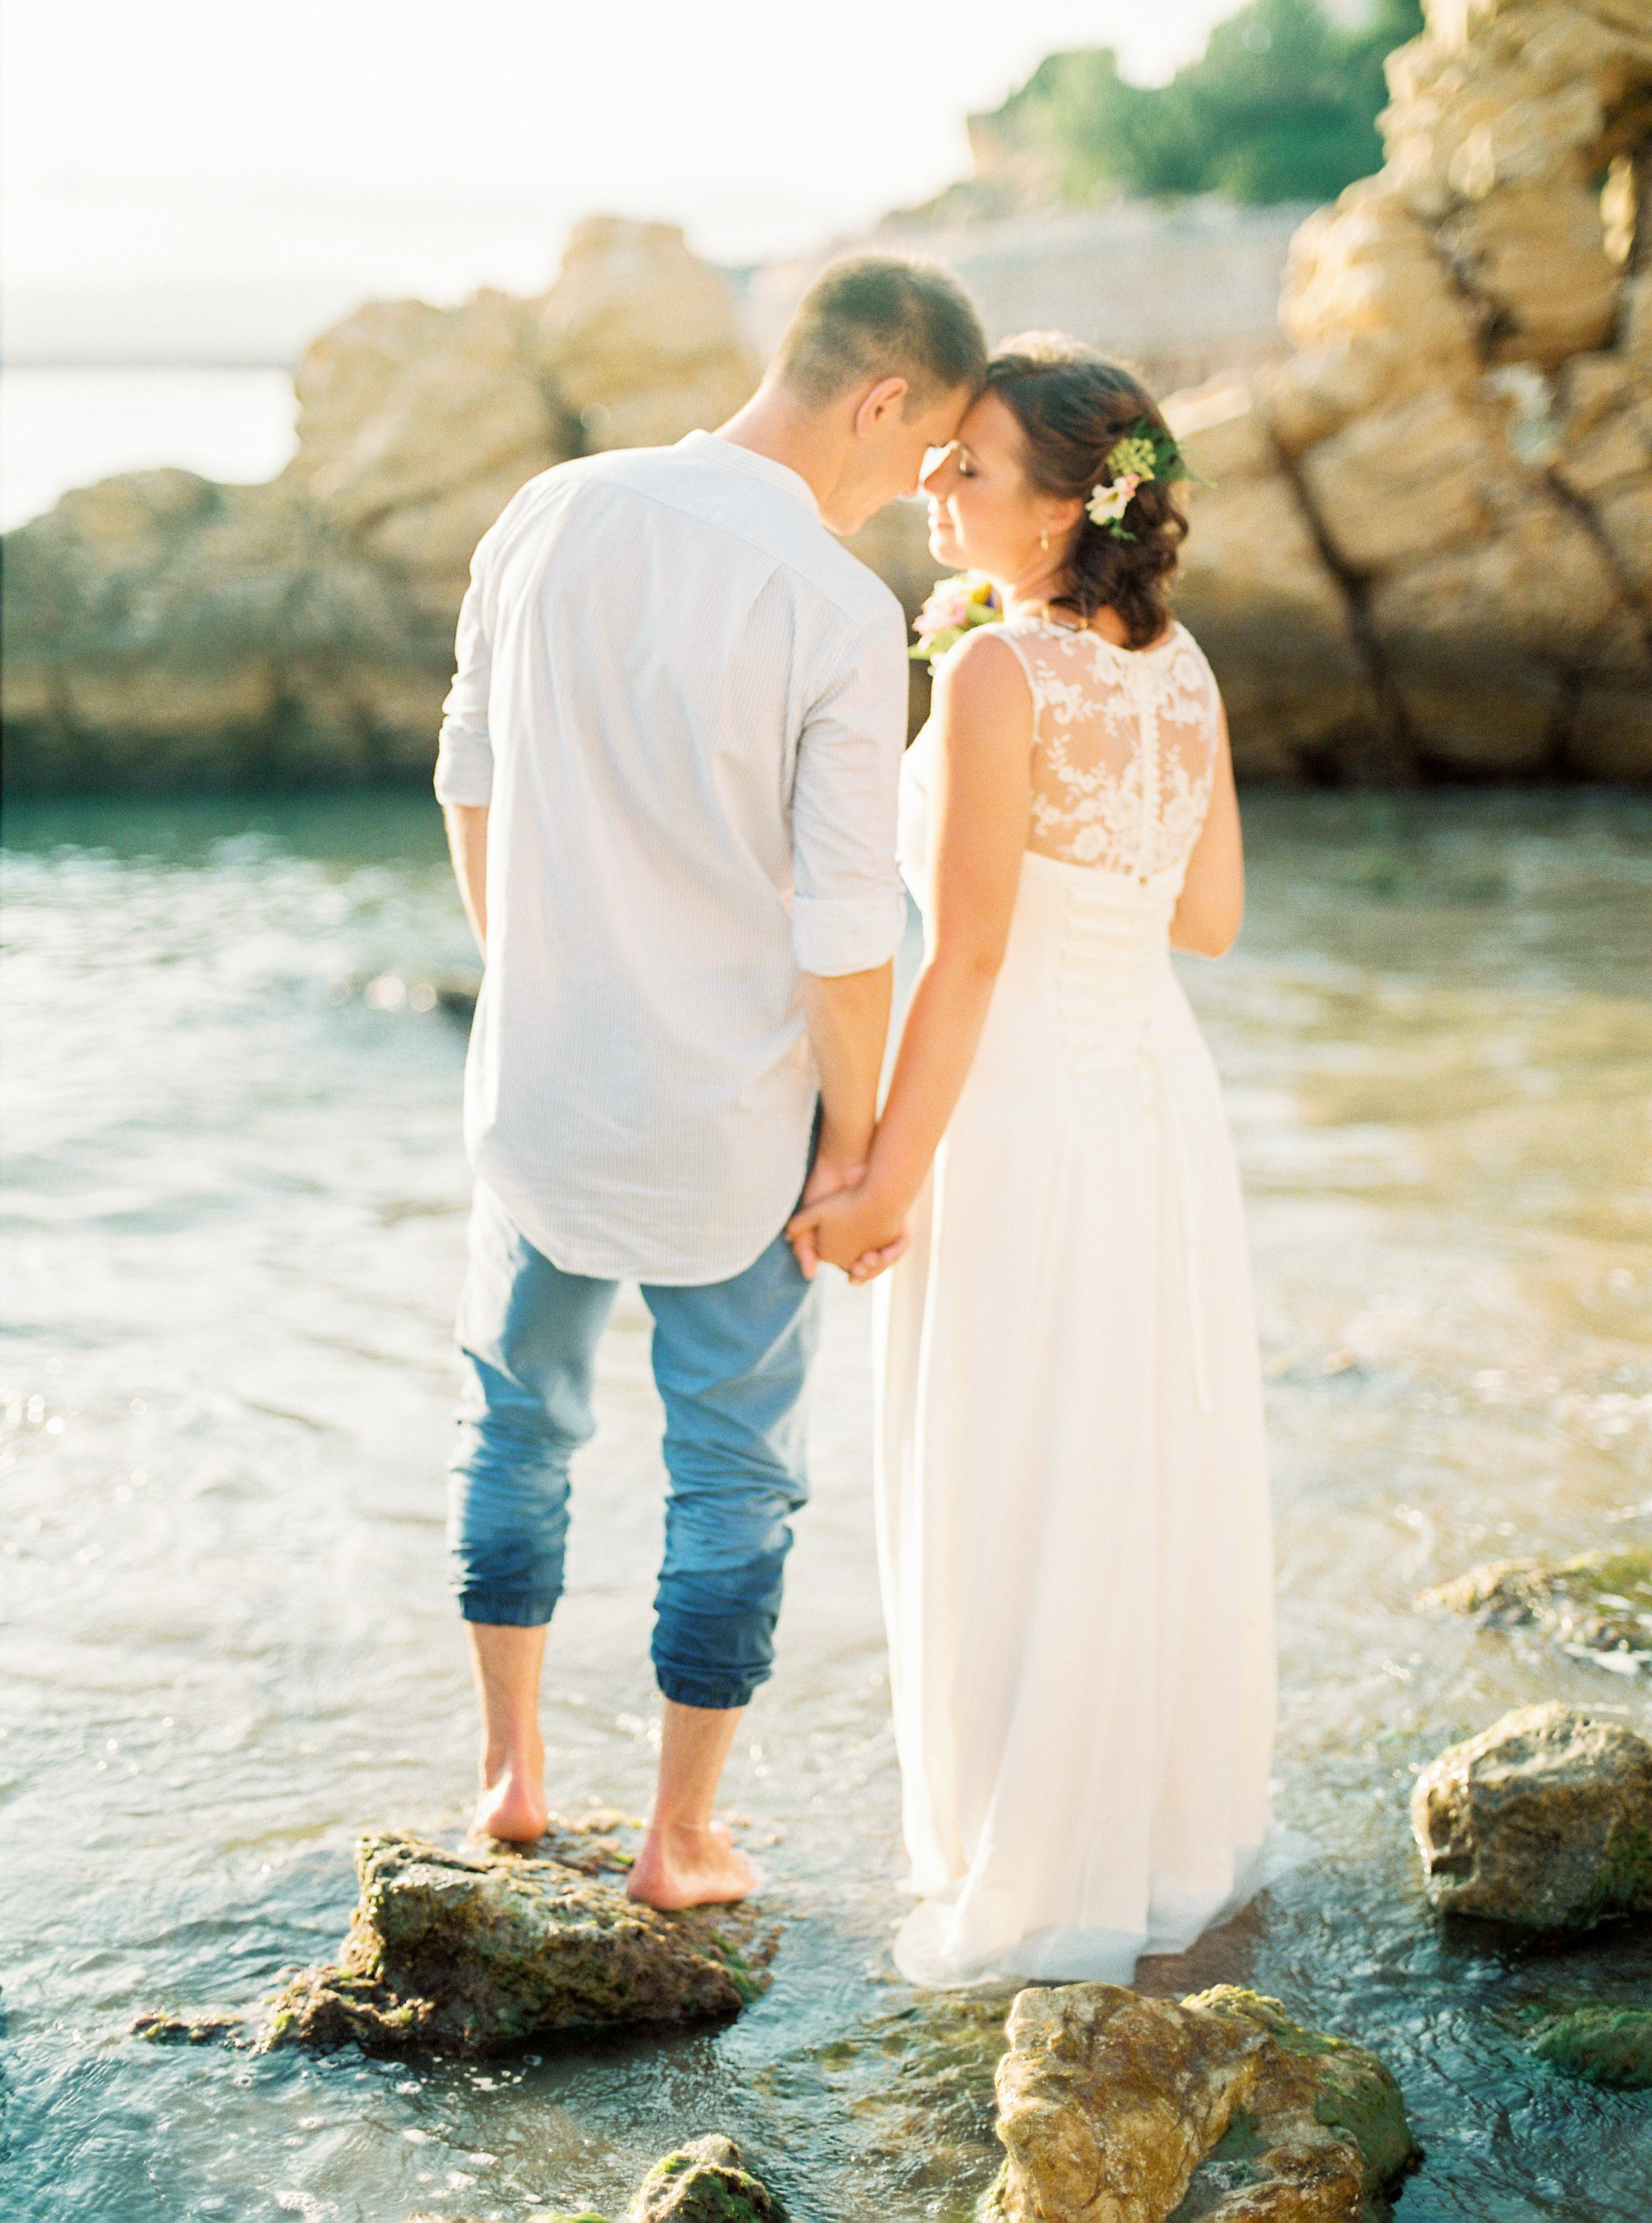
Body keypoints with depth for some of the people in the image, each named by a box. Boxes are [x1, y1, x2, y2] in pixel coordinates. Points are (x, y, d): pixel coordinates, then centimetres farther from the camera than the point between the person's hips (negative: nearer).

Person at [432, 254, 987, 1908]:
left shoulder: (552, 516, -4)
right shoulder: (844, 616, -20)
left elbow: (471, 777, 6)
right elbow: (845, 928, -17)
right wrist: (851, 1146, -4)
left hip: (540, 1081, 4)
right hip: (729, 1121, -4)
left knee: (517, 1412, 25)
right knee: (733, 1474, 14)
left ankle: (512, 1768, 34)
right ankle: (681, 1836, 24)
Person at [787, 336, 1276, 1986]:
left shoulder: (996, 674, -19)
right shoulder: (1180, 665, 4)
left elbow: (967, 955, -20)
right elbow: (1210, 918, 10)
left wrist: (885, 1186, -14)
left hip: (1023, 1130, -8)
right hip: (1164, 1108, 8)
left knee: (1014, 1517, 5)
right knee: (1151, 1489, 19)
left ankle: (1038, 1899, 17)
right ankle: (1182, 1836, 33)